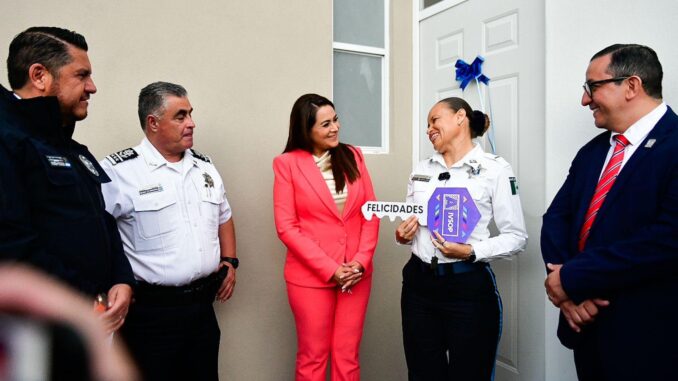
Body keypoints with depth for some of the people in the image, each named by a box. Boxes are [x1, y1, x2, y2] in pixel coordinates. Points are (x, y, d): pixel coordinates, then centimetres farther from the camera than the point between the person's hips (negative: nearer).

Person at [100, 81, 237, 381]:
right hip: (152, 311, -6)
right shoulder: (119, 171, -14)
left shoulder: (205, 167, 9)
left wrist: (229, 261, 11)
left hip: (203, 304, 6)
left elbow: (224, 218, 20)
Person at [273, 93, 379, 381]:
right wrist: (329, 269, -13)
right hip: (310, 276, -3)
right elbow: (286, 227, -9)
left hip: (356, 273, 3)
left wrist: (361, 261, -9)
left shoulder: (353, 156, 5)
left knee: (347, 355, 13)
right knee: (312, 356, 10)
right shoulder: (287, 163, -5)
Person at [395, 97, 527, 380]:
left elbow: (516, 237, -7)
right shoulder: (421, 169, 10)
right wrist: (402, 236, -4)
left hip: (468, 286, -4)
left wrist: (471, 251, -20)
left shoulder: (495, 169, -6)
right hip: (418, 283, 5)